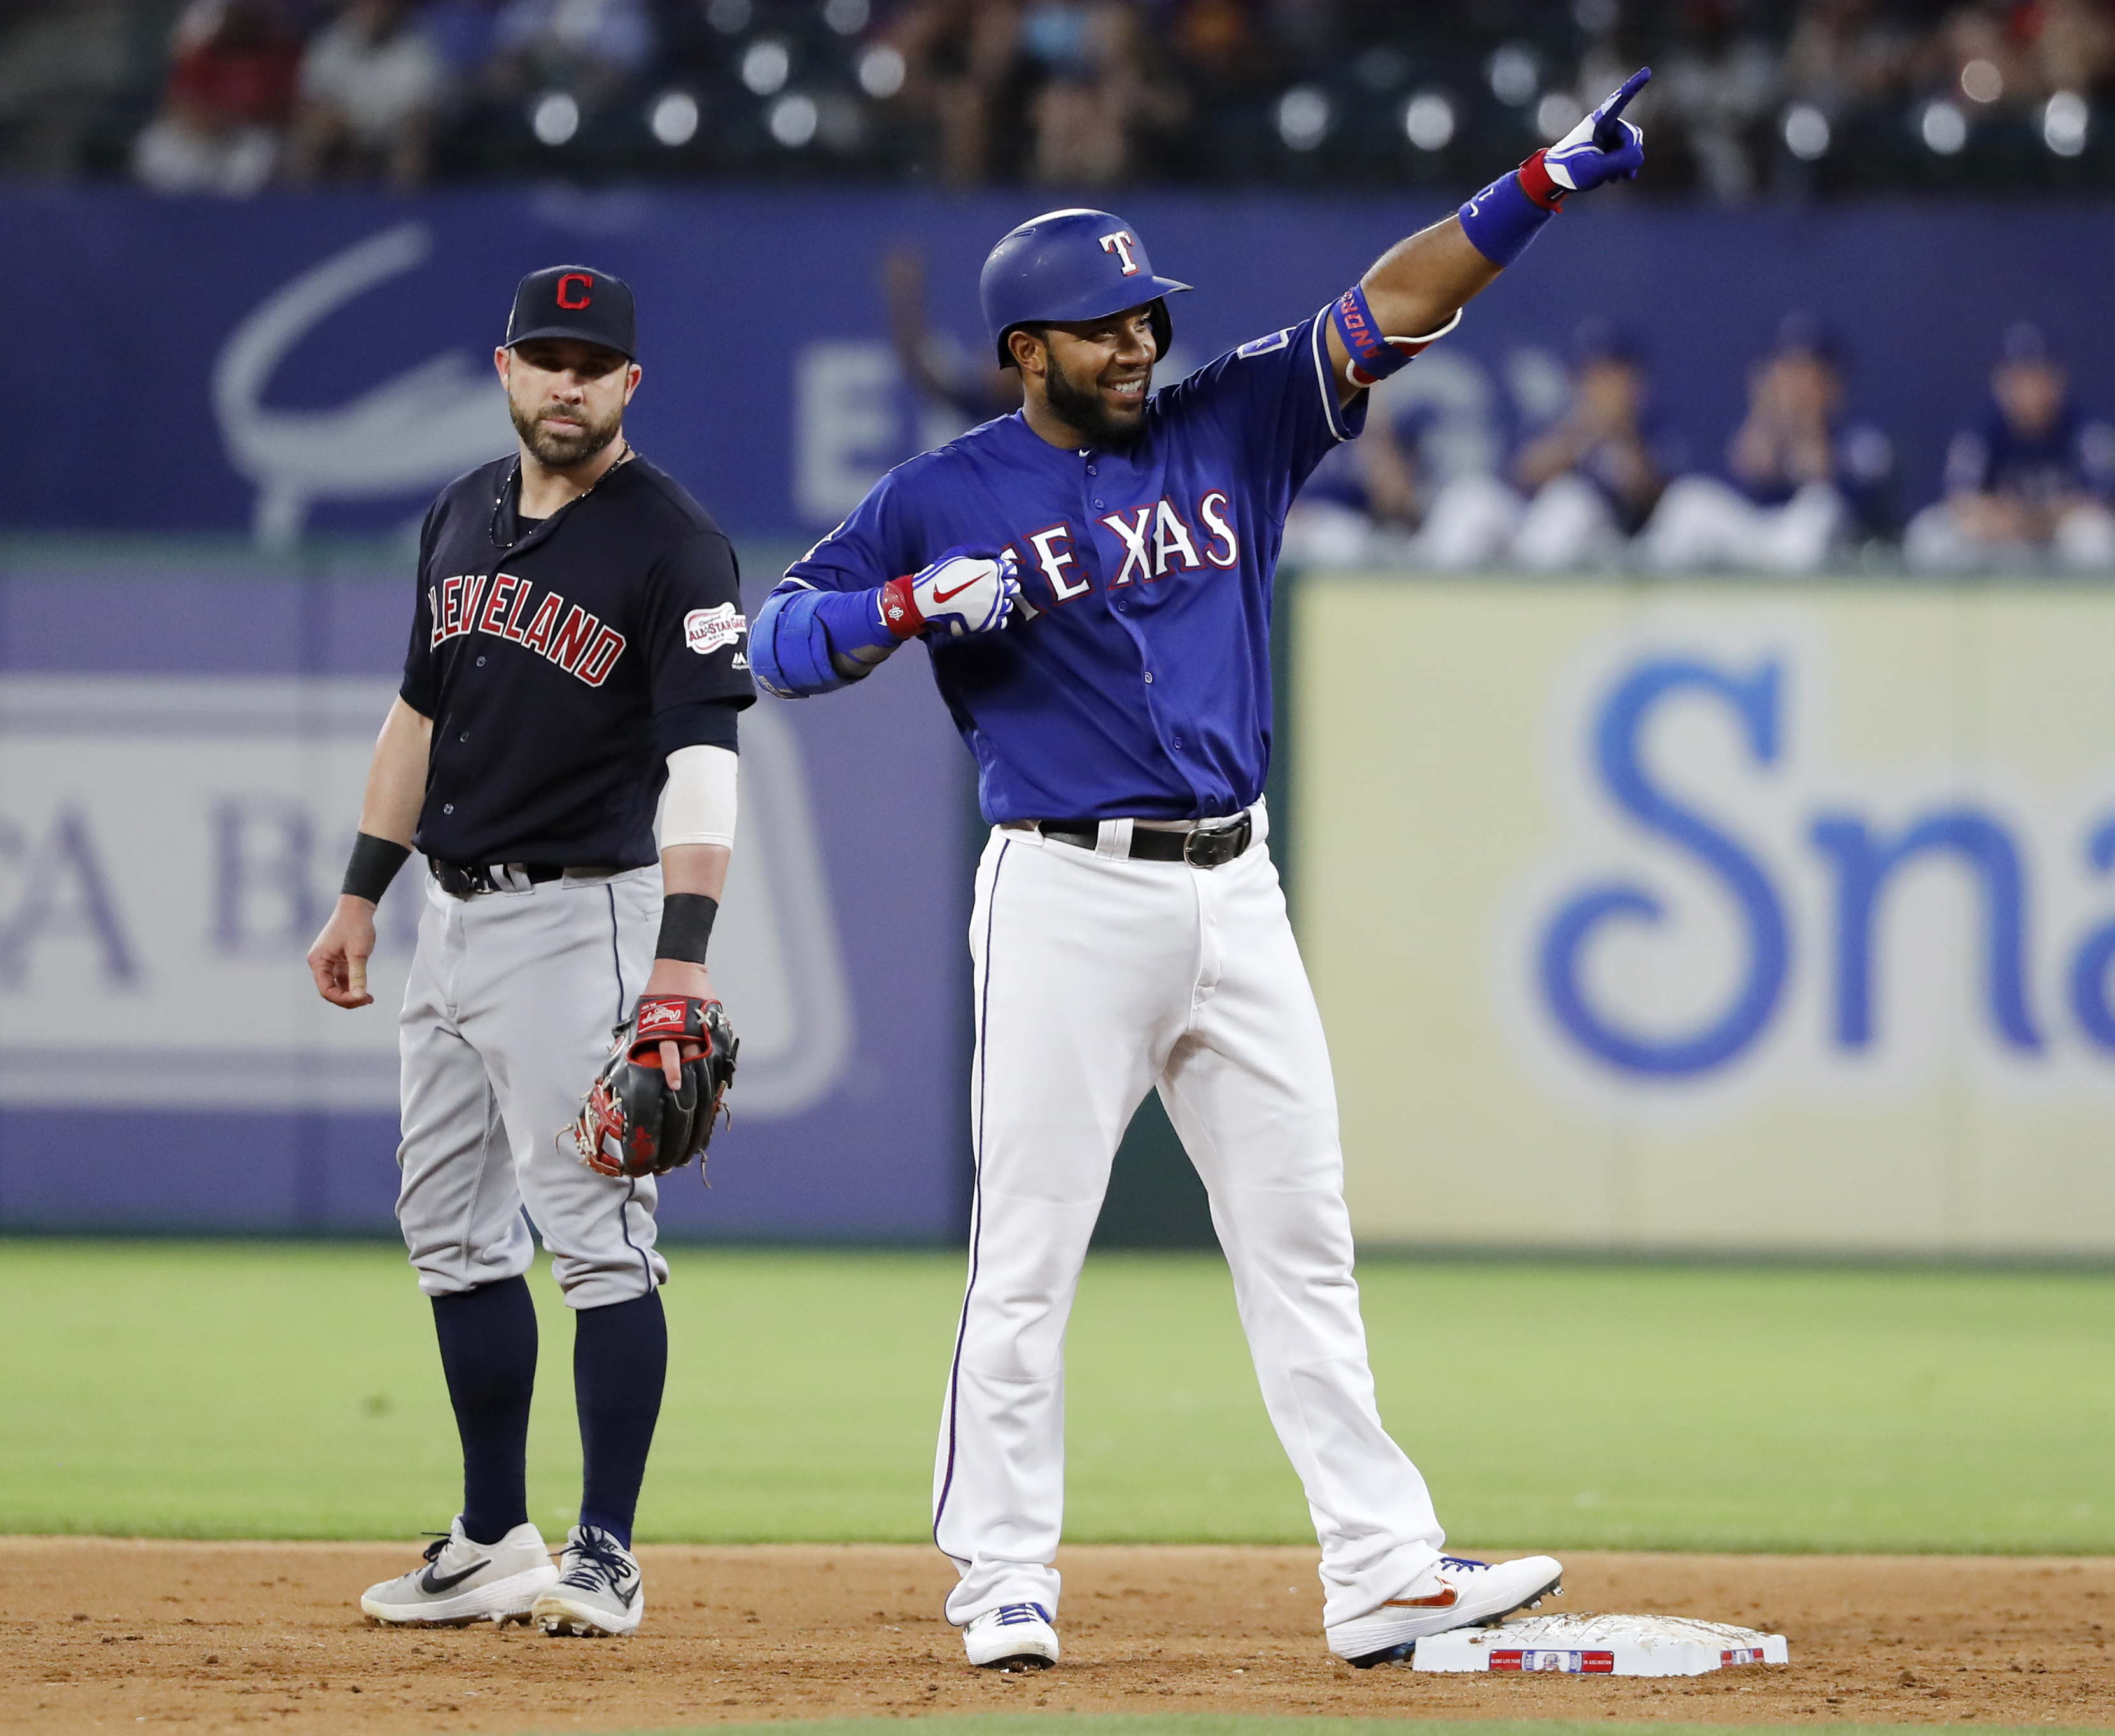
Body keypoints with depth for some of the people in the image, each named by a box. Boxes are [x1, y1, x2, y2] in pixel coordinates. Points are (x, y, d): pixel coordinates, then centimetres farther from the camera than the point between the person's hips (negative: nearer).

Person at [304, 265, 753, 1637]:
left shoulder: (673, 546, -12)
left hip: (582, 916, -8)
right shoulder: (464, 518, 11)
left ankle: (607, 1555, -6)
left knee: (597, 1235, -9)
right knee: (452, 1228, 10)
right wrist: (362, 894, 19)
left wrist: (684, 952, -31)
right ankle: (495, 1544, 18)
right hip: (455, 912, 8)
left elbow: (704, 757, -21)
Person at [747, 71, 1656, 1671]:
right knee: (1029, 1253, -2)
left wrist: (1545, 185, -7)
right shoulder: (948, 500, 0)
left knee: (1302, 1240, 5)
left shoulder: (1228, 431, 10)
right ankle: (1003, 1582, 5)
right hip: (1068, 896, -4)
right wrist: (920, 603, -17)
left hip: (1235, 892, 4)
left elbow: (1394, 305, 4)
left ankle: (1383, 1572, 6)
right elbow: (780, 641, 0)